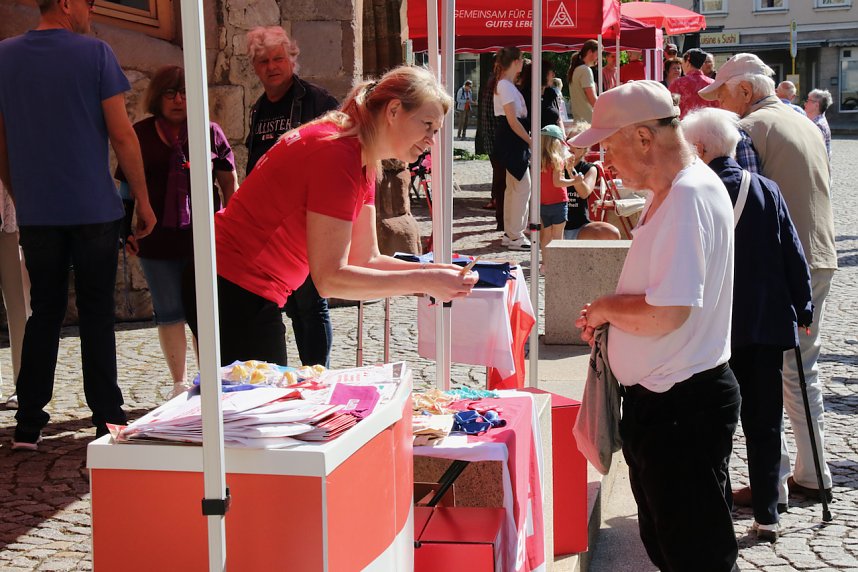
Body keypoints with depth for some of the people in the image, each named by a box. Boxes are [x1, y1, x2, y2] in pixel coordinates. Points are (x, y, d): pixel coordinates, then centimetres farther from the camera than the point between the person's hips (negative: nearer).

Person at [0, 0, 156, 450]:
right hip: (94, 210, -3)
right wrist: (143, 200, 1)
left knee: (43, 315, 11)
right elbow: (122, 135, -7)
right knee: (97, 315, 5)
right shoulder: (95, 53, -7)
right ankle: (106, 421, 9)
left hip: (37, 214, 3)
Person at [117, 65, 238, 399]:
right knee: (169, 313, 7)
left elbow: (229, 181, 9)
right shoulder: (139, 135, 6)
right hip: (157, 240, 1)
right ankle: (180, 384, 17)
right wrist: (126, 230, 4)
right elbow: (125, 187, 11)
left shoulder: (210, 132, 4)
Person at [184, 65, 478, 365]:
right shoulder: (338, 152, -23)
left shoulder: (364, 162, 8)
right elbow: (329, 278, -24)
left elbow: (365, 259, 7)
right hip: (235, 295, -10)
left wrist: (435, 272, -6)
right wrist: (423, 281, -22)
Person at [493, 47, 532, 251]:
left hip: (512, 141, 11)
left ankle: (510, 233, 19)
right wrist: (530, 141, -15)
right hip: (511, 140, -11)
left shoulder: (506, 85, 17)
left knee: (513, 187, 13)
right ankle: (516, 236, -6)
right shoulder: (506, 86, -15)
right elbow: (513, 121, -19)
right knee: (523, 186, -9)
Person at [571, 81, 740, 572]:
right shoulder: (674, 191, 10)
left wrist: (606, 307, -12)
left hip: (681, 409, -10)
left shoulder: (689, 196, -23)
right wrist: (612, 312, 5)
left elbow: (666, 313, -30)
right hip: (662, 402, 10)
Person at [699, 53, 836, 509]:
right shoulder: (807, 125, 16)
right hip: (819, 259, 8)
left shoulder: (747, 130, -10)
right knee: (802, 370, 16)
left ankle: (771, 483, 3)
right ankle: (812, 475, 22)